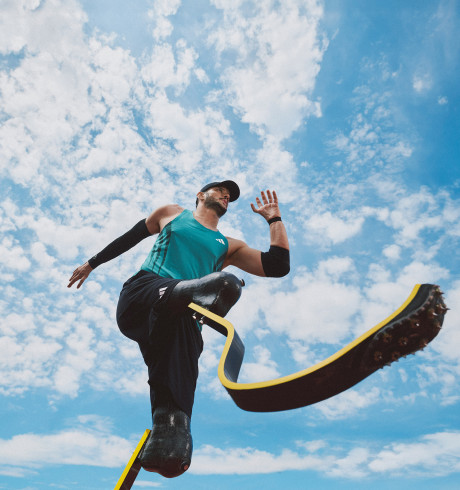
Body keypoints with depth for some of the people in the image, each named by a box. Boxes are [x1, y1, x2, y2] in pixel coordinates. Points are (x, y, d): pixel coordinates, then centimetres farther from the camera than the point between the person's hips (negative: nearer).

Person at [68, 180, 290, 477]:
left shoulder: (228, 248, 28)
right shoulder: (172, 214, 27)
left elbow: (278, 266, 19)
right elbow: (130, 238, 34)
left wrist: (274, 217, 21)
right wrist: (92, 263, 36)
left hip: (180, 315, 2)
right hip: (143, 291, -2)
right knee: (226, 283, -30)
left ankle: (167, 436, -44)